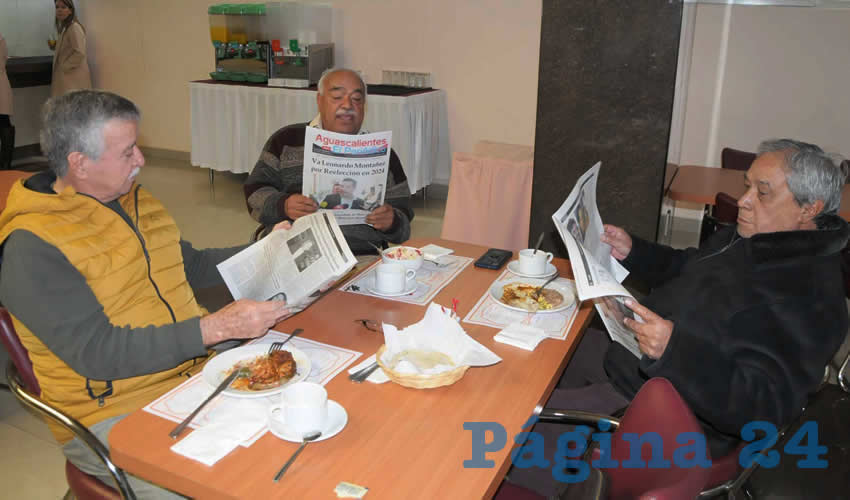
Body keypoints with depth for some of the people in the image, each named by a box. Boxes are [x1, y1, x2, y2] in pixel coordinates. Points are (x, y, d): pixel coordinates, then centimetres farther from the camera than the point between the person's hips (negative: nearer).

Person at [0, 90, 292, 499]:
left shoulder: (137, 200, 11)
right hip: (112, 415, -7)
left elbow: (190, 266, 24)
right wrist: (217, 327, -27)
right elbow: (98, 353, -21)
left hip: (197, 370, 7)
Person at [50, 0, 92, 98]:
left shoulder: (74, 27, -15)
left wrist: (64, 67, -16)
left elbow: (80, 53, -22)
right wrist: (54, 46, 9)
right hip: (66, 75, 10)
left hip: (74, 76, -10)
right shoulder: (64, 27, 16)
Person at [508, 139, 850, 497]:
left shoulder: (808, 297, -26)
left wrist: (675, 350, -42)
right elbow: (684, 269, 22)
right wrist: (632, 252, 4)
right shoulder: (750, 238, 4)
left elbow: (763, 409, -31)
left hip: (670, 416, -10)